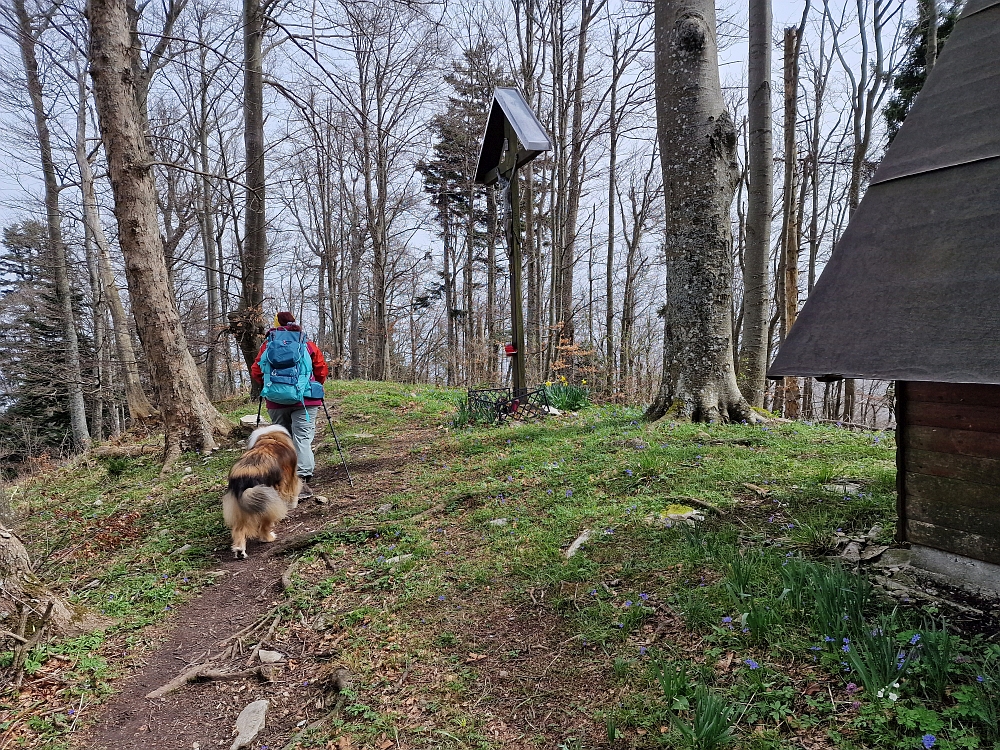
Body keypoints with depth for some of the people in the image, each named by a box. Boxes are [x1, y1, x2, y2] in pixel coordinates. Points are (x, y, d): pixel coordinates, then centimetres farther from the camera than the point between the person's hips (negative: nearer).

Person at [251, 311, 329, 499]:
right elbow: (322, 371, 3)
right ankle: (302, 480, -19)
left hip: (276, 401, 2)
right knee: (302, 438, -7)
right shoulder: (308, 345, 5)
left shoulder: (268, 346, 7)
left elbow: (256, 372, 4)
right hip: (304, 399, -2)